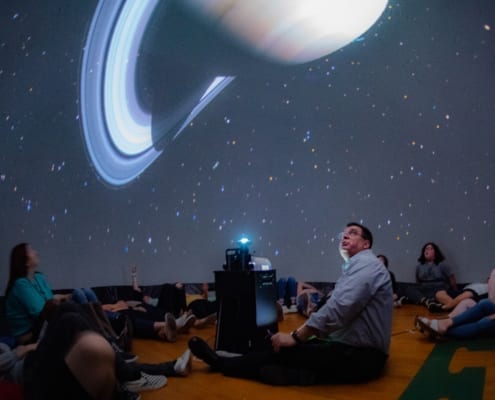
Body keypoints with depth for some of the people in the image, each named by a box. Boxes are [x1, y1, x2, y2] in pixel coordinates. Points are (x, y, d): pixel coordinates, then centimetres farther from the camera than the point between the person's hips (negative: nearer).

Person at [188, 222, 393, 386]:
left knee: (284, 351, -6)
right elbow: (333, 307, 16)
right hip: (351, 348, 9)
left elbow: (339, 308, -27)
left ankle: (223, 363, 6)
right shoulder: (356, 266, 18)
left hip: (361, 356, -9)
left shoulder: (365, 263, -15)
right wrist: (298, 333, 5)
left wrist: (296, 337, -20)